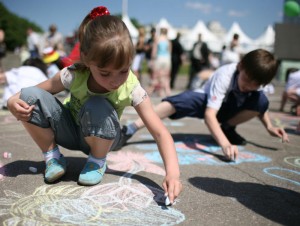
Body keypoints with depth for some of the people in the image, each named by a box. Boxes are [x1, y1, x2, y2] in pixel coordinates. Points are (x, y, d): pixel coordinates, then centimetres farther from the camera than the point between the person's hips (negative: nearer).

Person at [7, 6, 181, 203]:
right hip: (70, 130, 2)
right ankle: (52, 156, -3)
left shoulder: (131, 88, -28)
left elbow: (160, 132, -30)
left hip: (100, 138, -1)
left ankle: (97, 162, -8)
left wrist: (172, 172, -45)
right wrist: (14, 100, -30)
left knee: (96, 107, -38)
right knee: (30, 97, -24)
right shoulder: (74, 75, -25)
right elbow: (37, 90, -8)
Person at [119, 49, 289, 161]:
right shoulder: (225, 75, -34)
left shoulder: (255, 79, -19)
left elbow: (258, 106, 1)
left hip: (228, 108, 5)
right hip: (207, 102, -4)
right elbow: (209, 114, -44)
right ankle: (131, 129, -43)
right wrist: (225, 144, -58)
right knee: (185, 99, -39)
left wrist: (269, 126, -18)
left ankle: (227, 128, -4)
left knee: (262, 100, -25)